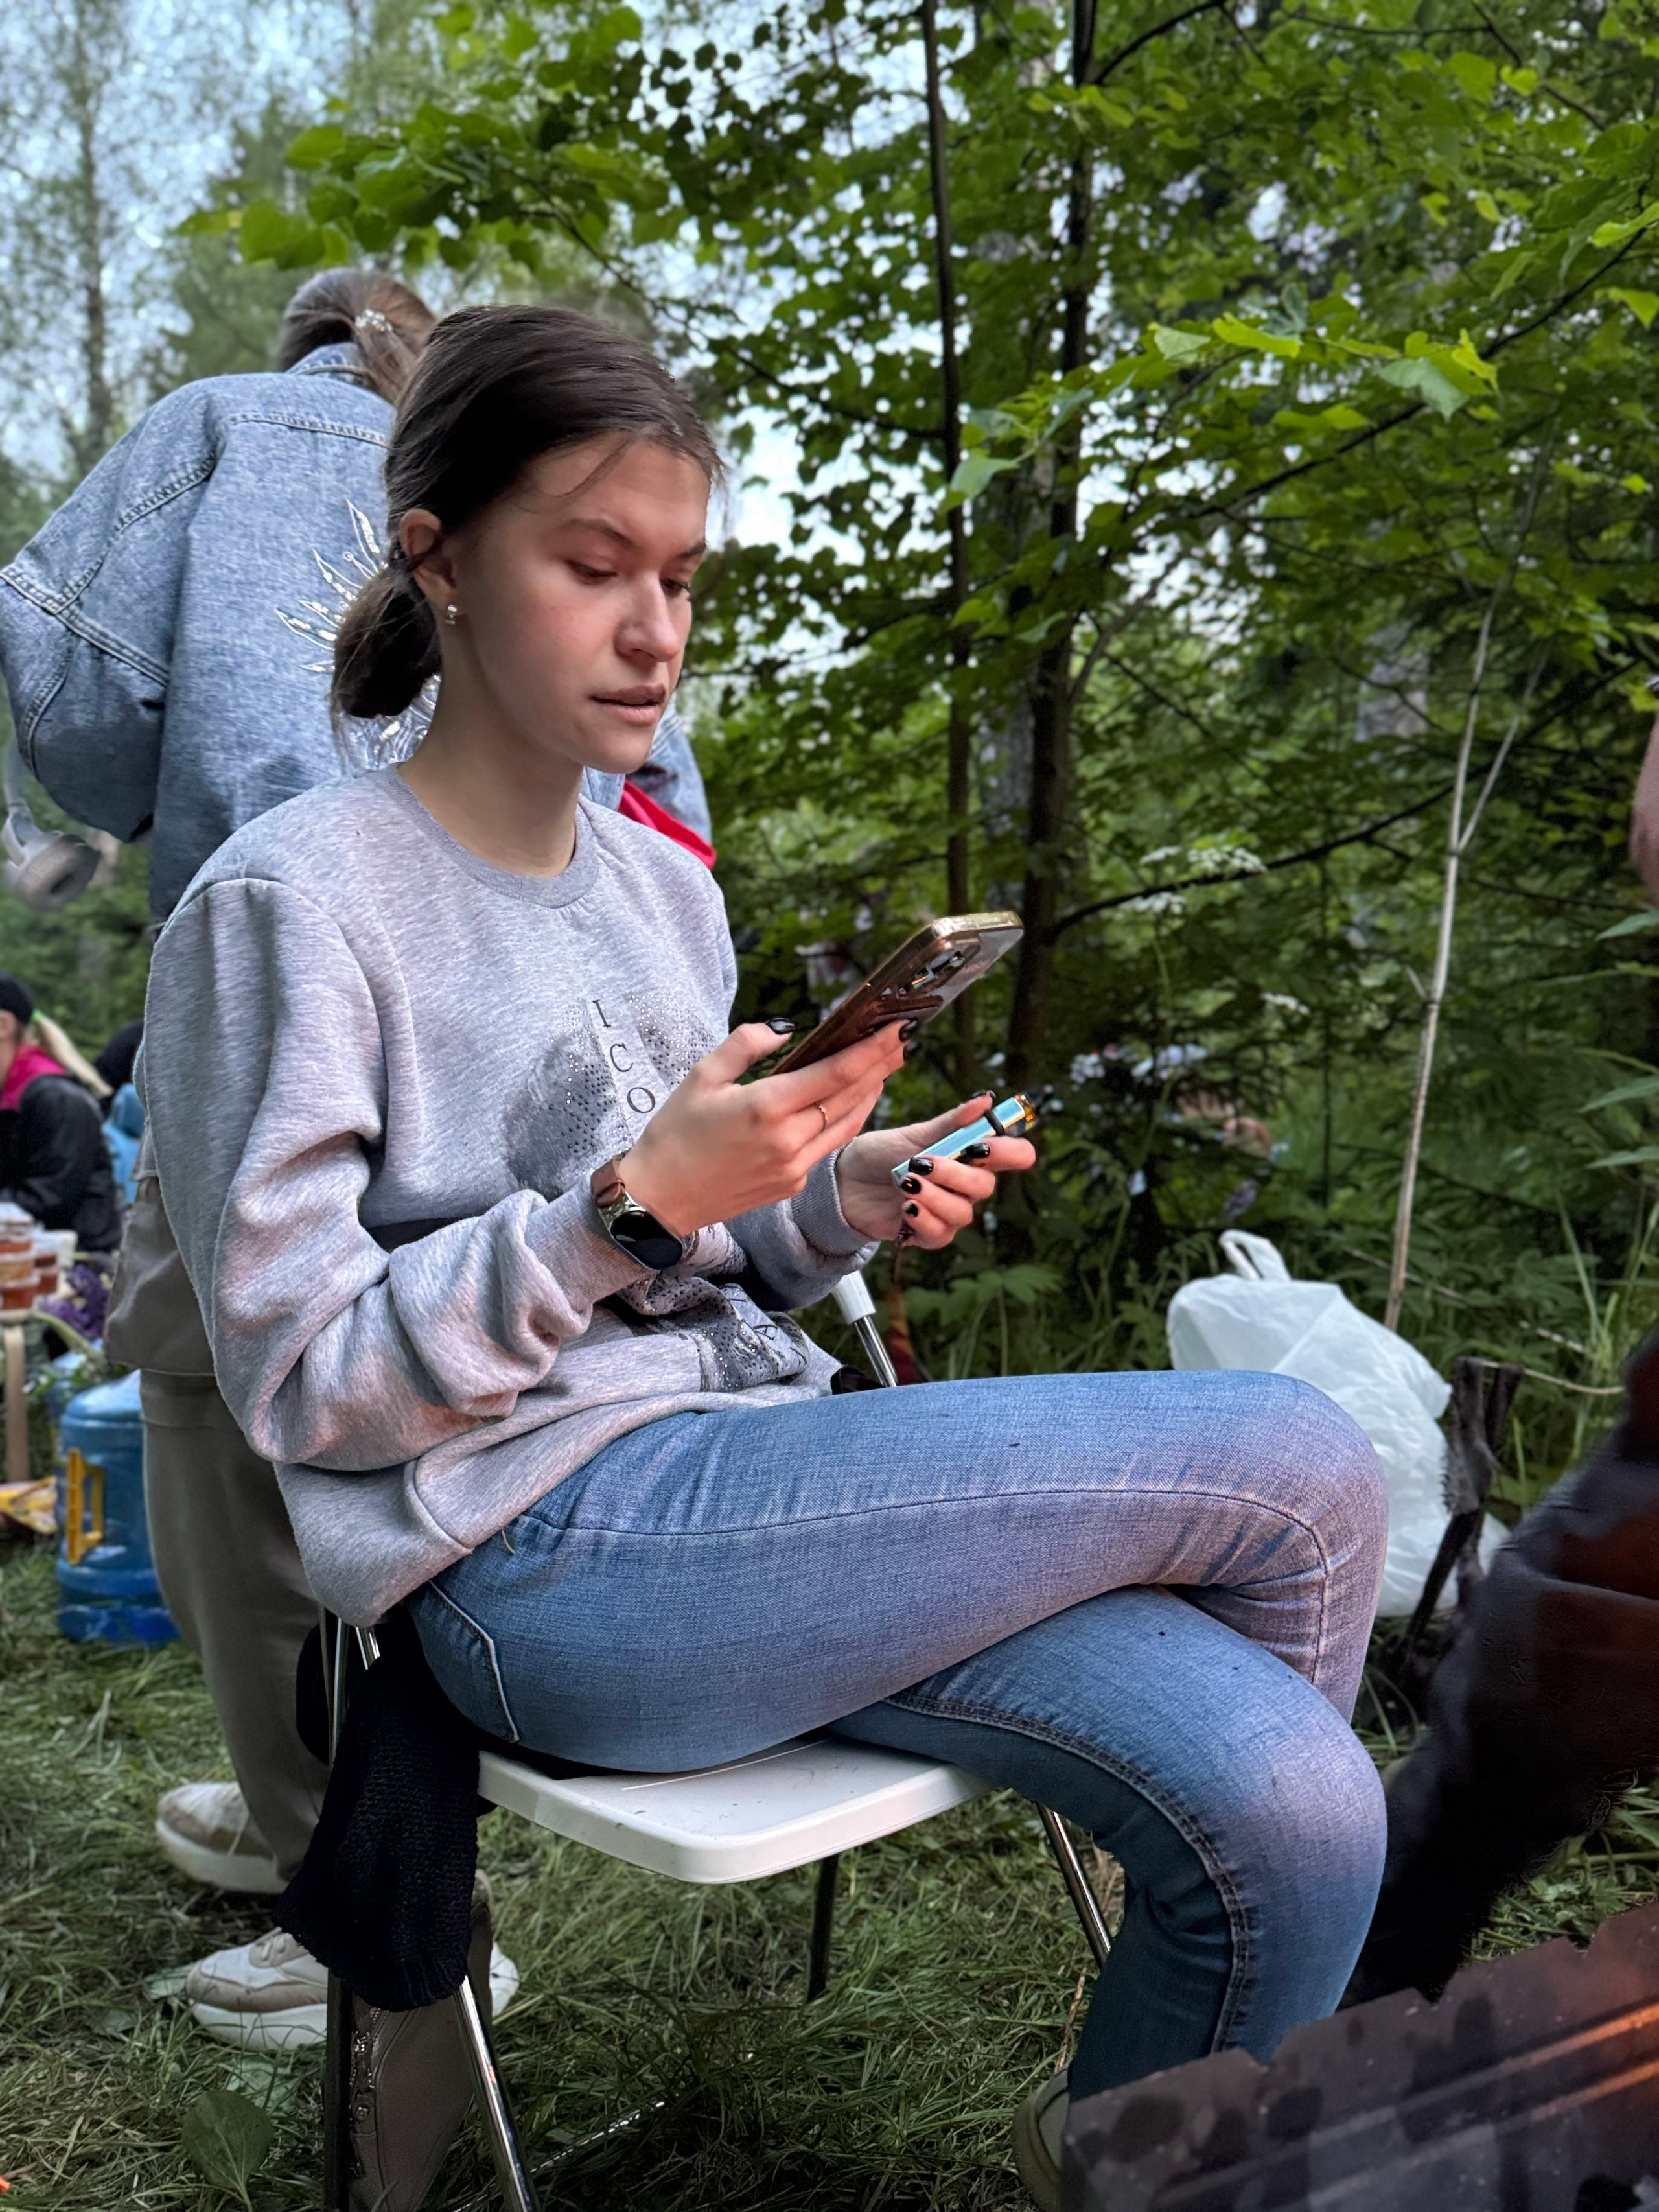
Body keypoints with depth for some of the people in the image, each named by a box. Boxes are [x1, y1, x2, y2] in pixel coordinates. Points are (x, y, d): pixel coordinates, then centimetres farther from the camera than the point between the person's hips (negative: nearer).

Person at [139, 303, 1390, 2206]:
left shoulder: (668, 887, 14)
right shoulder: (290, 903, -7)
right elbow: (300, 1385, -10)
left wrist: (842, 1207, 0)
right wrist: (633, 1203, -19)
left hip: (749, 1494, 7)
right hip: (542, 1562, -6)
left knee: (1291, 1806, -18)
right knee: (1305, 1468, -15)